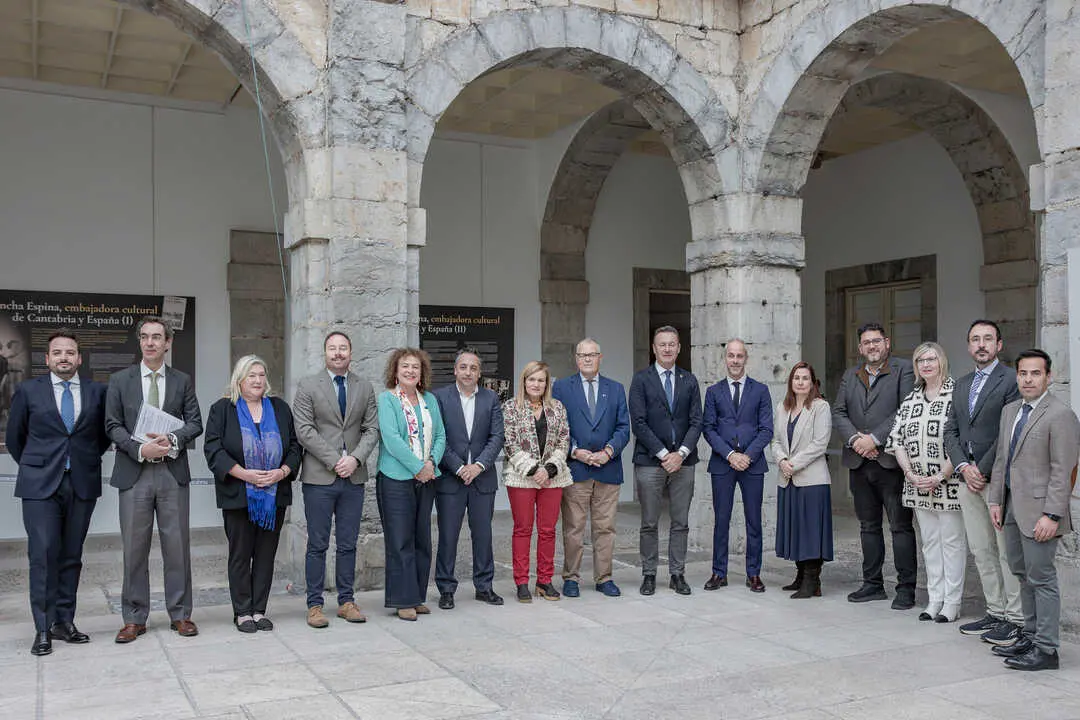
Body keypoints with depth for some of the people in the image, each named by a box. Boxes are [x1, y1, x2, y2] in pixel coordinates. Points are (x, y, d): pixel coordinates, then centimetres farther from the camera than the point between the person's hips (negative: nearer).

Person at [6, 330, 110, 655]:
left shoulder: (97, 391, 5)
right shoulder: (29, 391, 3)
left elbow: (105, 434, 17)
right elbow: (14, 437, 13)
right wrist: (33, 469, 14)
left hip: (82, 484, 2)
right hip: (40, 485, -2)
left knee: (71, 556, 7)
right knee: (43, 555, -6)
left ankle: (64, 622, 14)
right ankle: (43, 628, 0)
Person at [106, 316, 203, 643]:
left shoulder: (183, 381, 9)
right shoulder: (120, 380, 8)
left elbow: (195, 422, 4)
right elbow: (113, 425, 2)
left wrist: (172, 439, -15)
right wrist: (140, 449, -13)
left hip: (173, 472, 0)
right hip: (134, 473, 0)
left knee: (177, 546, 4)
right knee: (134, 548, 4)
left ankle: (180, 614, 14)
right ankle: (134, 619, 14)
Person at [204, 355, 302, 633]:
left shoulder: (280, 408, 10)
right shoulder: (222, 409, 1)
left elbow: (295, 445, 10)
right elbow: (213, 448, -7)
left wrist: (282, 472, -8)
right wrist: (244, 474, -17)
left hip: (275, 494, 3)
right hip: (238, 496, -3)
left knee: (266, 555, 6)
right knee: (240, 555, 3)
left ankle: (259, 610, 14)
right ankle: (242, 613, 11)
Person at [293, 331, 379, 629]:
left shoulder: (365, 388, 11)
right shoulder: (307, 386, 1)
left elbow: (372, 429, 6)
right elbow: (304, 430, -7)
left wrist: (355, 458, -10)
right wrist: (334, 461, -13)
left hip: (354, 477, 3)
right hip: (319, 477, -3)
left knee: (348, 545, 8)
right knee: (317, 545, 2)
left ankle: (346, 601, 17)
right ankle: (315, 605, 10)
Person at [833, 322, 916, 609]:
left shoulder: (903, 370, -2)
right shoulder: (850, 376, 15)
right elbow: (838, 412, 9)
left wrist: (874, 438, -16)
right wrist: (855, 439, -9)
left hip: (891, 462, -5)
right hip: (859, 463, 6)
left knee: (901, 526, -1)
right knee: (868, 526, 13)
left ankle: (906, 588, 6)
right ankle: (873, 584, 22)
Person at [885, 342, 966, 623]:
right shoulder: (910, 400, 10)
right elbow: (897, 439, 7)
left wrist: (940, 476, -17)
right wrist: (911, 474, -5)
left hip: (948, 482, -6)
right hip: (918, 485, 6)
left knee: (952, 541, 1)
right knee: (929, 541, 11)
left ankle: (952, 602, 9)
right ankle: (935, 599, 19)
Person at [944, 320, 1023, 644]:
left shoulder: (1011, 381, -7)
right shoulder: (962, 384, 16)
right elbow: (951, 431, 13)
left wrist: (982, 471, -12)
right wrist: (964, 467, -2)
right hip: (969, 480, 7)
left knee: (1008, 552, -2)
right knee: (981, 551, 12)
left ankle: (1016, 619, 6)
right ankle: (995, 612, 21)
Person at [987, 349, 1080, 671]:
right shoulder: (1010, 410, 13)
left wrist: (1051, 515, -19)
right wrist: (996, 500, 12)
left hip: (1038, 510, -8)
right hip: (1012, 507, 8)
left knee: (1041, 578, -2)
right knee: (1023, 574, 16)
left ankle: (1046, 649, 6)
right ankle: (1031, 636, 29)